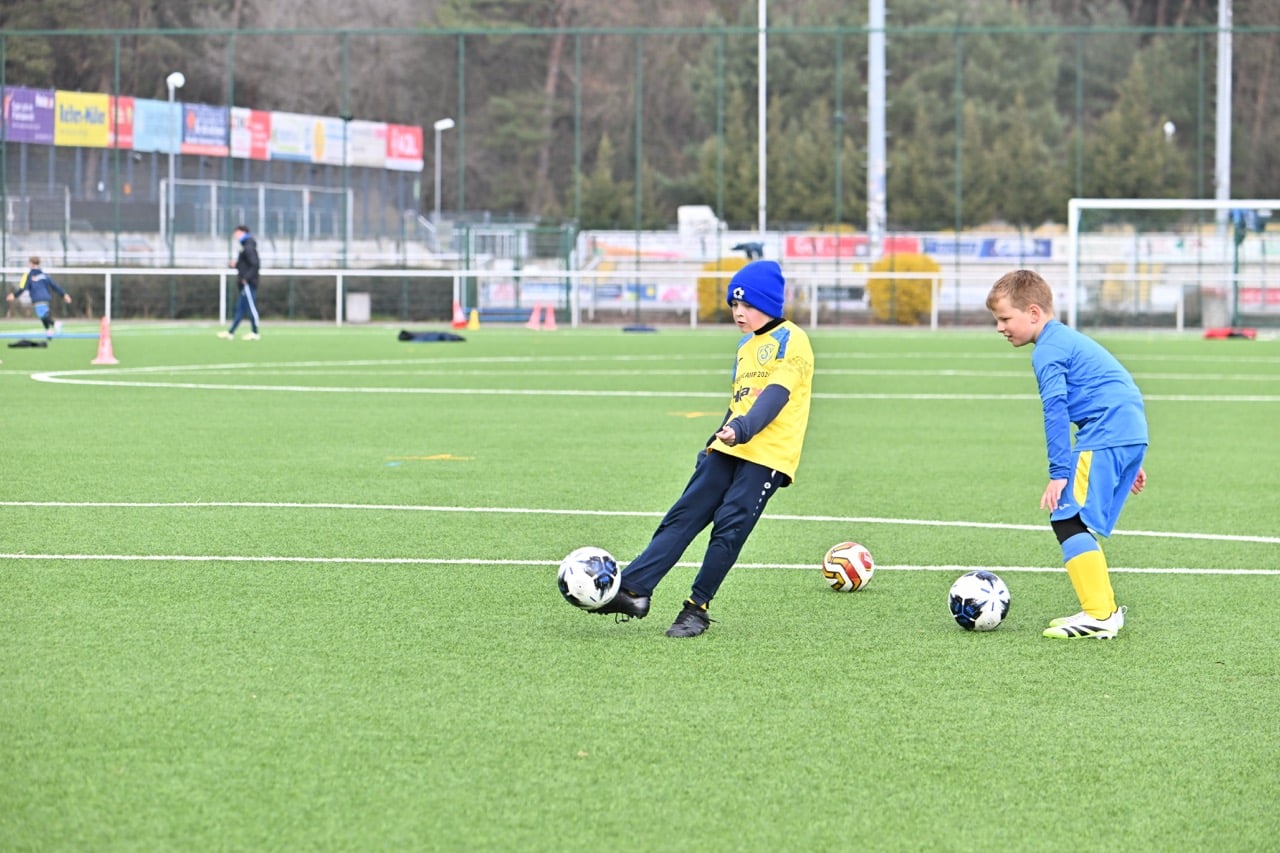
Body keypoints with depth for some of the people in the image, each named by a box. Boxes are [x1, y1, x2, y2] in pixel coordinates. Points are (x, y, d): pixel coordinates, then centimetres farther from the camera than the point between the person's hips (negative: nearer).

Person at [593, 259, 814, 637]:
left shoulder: (790, 340, -7)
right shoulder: (746, 344, 20)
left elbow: (776, 394, -20)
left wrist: (742, 429, -34)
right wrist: (717, 440, 21)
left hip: (767, 455, -8)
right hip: (728, 450, 8)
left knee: (729, 526, -13)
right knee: (684, 516, -2)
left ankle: (698, 608, -3)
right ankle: (631, 589, -9)